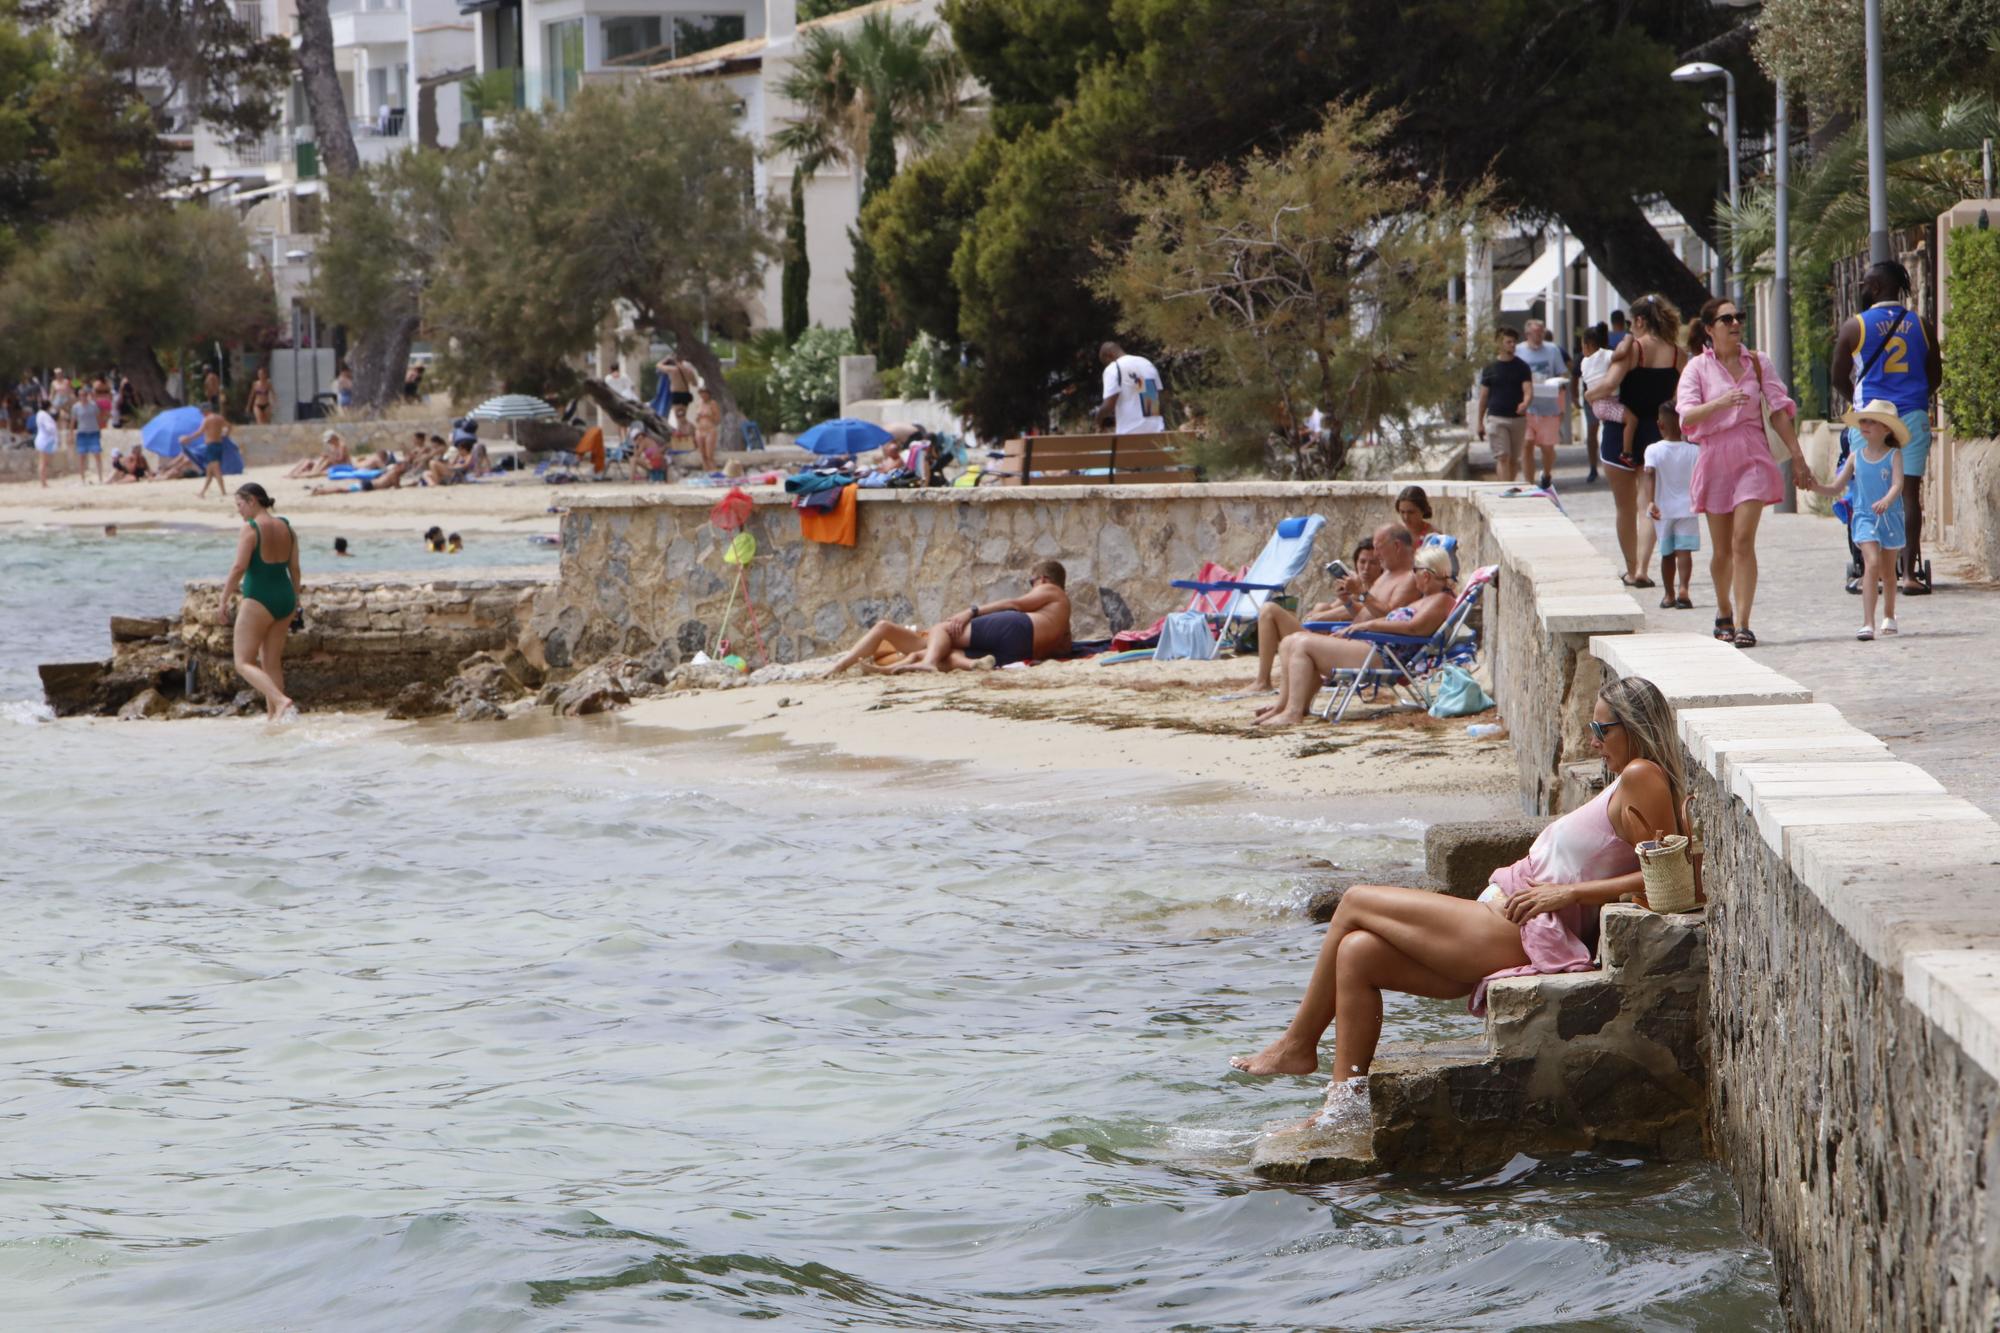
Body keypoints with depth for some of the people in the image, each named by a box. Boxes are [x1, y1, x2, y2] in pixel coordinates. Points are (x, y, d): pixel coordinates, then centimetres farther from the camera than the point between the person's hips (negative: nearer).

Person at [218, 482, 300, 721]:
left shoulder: (251, 528, -13)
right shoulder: (285, 527, 8)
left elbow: (239, 567, -18)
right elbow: (295, 568, 11)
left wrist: (224, 600, -12)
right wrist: (295, 601, 19)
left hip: (259, 600, -7)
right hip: (285, 598, 7)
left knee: (244, 663, -3)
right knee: (272, 663, 15)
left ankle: (282, 702, -22)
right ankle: (273, 715, 14)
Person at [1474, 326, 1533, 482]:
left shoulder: (1522, 367, 3)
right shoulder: (1490, 367, 3)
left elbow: (1528, 390, -8)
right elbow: (1483, 396, 9)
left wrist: (1525, 403, -31)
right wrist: (1480, 421, 8)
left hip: (1518, 418, 2)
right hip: (1496, 418, -2)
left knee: (1513, 459, 10)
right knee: (1502, 457, -11)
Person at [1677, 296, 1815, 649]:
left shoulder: (1757, 363, 6)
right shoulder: (1698, 368, 0)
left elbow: (1780, 409, 9)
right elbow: (1687, 416, -13)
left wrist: (1797, 455, 8)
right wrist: (1720, 403, -30)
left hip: (1752, 458, 0)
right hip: (1715, 459, 0)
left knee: (1743, 541, -14)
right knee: (1722, 549, 8)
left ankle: (1742, 624, -17)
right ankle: (1724, 612, 32)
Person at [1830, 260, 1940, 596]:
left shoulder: (1855, 327, -3)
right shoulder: (1921, 325, 6)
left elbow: (1839, 378, 4)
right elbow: (1935, 376, 13)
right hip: (1913, 416, 2)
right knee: (1909, 492, 1)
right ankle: (1910, 572, -3)